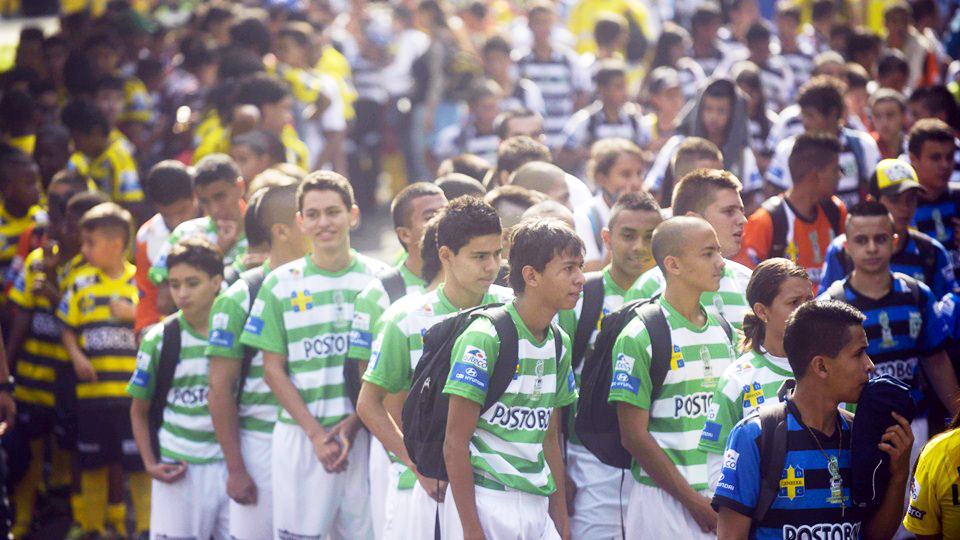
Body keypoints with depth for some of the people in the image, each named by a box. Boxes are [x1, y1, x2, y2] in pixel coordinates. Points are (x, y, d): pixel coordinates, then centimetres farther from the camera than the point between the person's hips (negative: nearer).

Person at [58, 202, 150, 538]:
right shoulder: (80, 282, 6)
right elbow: (67, 327, 11)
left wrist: (134, 314, -14)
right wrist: (76, 356, -6)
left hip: (134, 389, -3)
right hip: (92, 388, 3)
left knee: (140, 461, -1)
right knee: (93, 462, 10)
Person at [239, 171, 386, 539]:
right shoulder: (281, 284, 6)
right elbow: (274, 370, 4)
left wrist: (353, 423, -10)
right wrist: (316, 433, -7)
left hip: (364, 432, 0)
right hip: (300, 435, 0)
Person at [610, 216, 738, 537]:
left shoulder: (722, 331, 13)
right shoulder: (638, 338, -7)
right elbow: (634, 436, -10)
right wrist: (694, 501, -12)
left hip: (722, 498, 6)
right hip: (664, 500, -6)